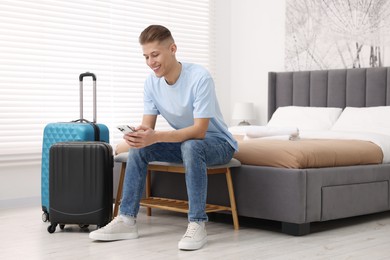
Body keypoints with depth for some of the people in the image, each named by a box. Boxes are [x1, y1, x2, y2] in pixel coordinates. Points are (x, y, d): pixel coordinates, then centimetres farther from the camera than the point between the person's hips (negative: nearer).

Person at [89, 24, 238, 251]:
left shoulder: (200, 77, -27)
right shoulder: (152, 82, -7)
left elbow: (199, 131, -31)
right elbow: (148, 125, -7)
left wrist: (155, 137, -43)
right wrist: (138, 133, -33)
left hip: (217, 143, -6)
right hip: (184, 141, 6)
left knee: (191, 146, -38)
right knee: (139, 147, -14)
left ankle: (197, 225, -32)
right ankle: (127, 220, -11)